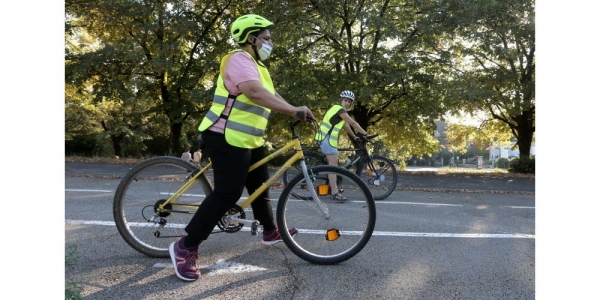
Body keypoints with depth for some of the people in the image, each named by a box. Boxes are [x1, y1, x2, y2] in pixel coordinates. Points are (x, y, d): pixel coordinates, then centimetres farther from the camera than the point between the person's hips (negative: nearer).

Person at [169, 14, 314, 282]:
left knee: (260, 186, 20)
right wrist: (294, 110, -36)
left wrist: (295, 112, 3)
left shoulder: (256, 65, 19)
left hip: (249, 139, 11)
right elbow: (255, 92, -33)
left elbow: (271, 95, 16)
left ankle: (270, 232, 39)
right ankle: (185, 248, -5)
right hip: (227, 138, -11)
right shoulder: (239, 59, -16)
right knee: (228, 193, -14)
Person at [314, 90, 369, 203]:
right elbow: (353, 123, -13)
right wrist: (365, 134, -9)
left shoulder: (337, 109, 20)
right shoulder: (340, 109, -11)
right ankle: (335, 193, -16)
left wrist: (354, 136, 31)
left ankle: (332, 186, 28)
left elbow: (346, 125, 27)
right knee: (333, 164, -13)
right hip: (327, 138, -11)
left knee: (333, 162, 19)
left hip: (326, 137, 11)